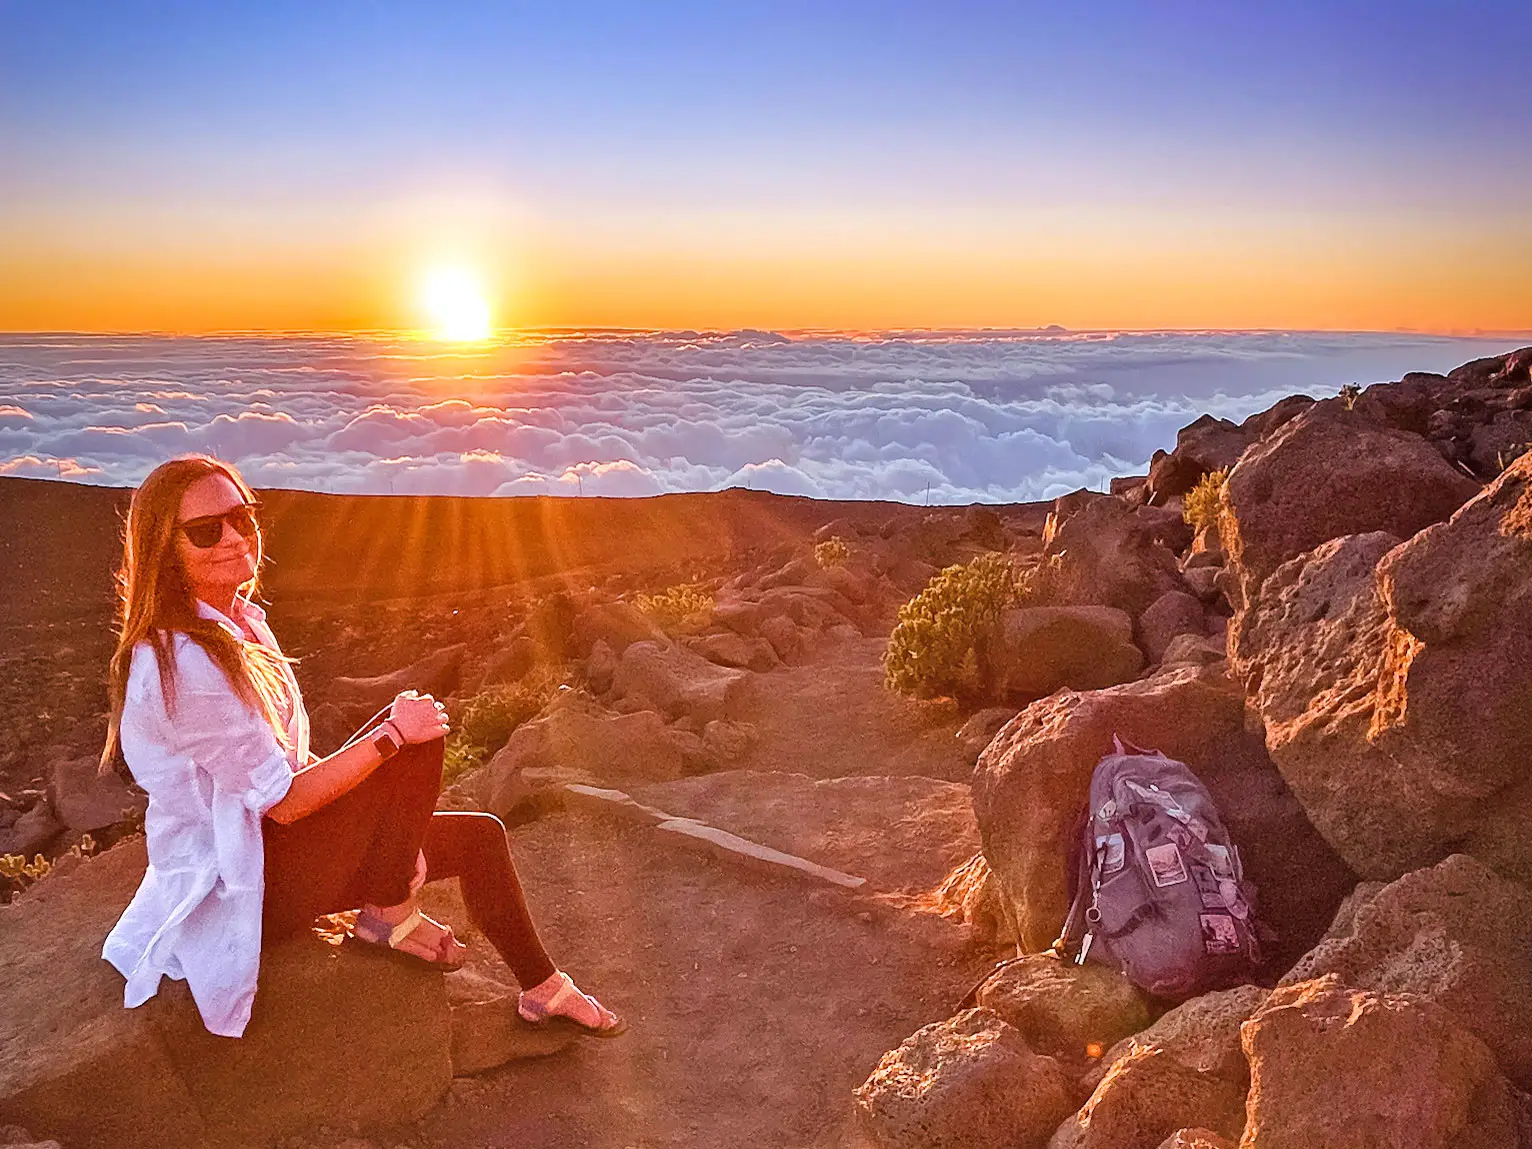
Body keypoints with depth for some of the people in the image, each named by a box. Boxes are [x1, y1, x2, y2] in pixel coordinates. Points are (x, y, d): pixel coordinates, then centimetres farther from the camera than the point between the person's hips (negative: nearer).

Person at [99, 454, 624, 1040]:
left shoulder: (243, 620, 5)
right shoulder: (183, 663, -26)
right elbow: (283, 800, -23)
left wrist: (389, 820, 0)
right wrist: (393, 734, -20)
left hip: (272, 845, 9)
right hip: (243, 887, -9)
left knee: (480, 837, 6)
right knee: (419, 737, -23)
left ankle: (543, 988, 22)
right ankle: (392, 916, -5)